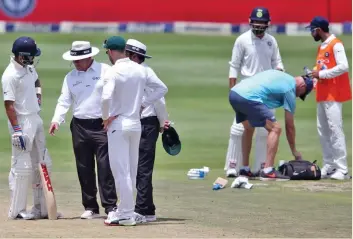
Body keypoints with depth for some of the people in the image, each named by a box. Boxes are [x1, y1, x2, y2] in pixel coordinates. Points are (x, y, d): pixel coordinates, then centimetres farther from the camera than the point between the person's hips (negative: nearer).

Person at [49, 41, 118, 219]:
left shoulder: (105, 71, 0)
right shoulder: (70, 77, 11)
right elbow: (64, 101, 6)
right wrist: (56, 120, -10)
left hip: (102, 125, -4)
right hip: (79, 127, 4)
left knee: (105, 167, -9)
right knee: (84, 169, 6)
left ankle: (110, 206, -7)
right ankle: (90, 207, 13)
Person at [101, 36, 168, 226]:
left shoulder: (113, 72, -15)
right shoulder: (140, 70, 6)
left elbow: (106, 97, -28)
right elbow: (162, 88, 13)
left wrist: (106, 117, -12)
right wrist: (143, 105, 12)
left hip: (118, 124, -7)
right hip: (136, 123, 7)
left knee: (121, 170, -4)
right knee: (131, 170, 13)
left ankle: (126, 215, -4)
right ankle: (124, 210, 21)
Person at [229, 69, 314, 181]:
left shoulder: (279, 74, 27)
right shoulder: (290, 90, 5)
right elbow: (289, 126, 7)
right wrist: (294, 151, 16)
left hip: (233, 93, 9)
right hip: (248, 98, -9)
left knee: (249, 128, 28)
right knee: (275, 129, -4)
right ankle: (267, 171, -11)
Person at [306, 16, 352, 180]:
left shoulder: (336, 45, -11)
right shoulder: (321, 47, 17)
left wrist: (321, 74, -17)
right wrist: (313, 77, 5)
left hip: (333, 95, -10)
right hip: (322, 95, 10)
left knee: (335, 130, -11)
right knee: (323, 130, 9)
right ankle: (329, 167, 15)